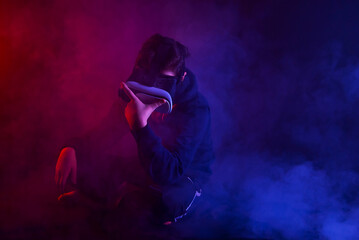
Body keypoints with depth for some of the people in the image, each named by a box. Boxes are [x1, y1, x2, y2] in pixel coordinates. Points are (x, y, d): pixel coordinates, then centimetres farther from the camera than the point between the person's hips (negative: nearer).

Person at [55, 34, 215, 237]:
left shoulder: (196, 109, -31)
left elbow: (169, 172, -41)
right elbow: (102, 135, -3)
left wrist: (140, 125, -50)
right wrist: (71, 149, -23)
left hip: (186, 172, -3)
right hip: (144, 164, 4)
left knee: (168, 205, -41)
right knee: (76, 162, -10)